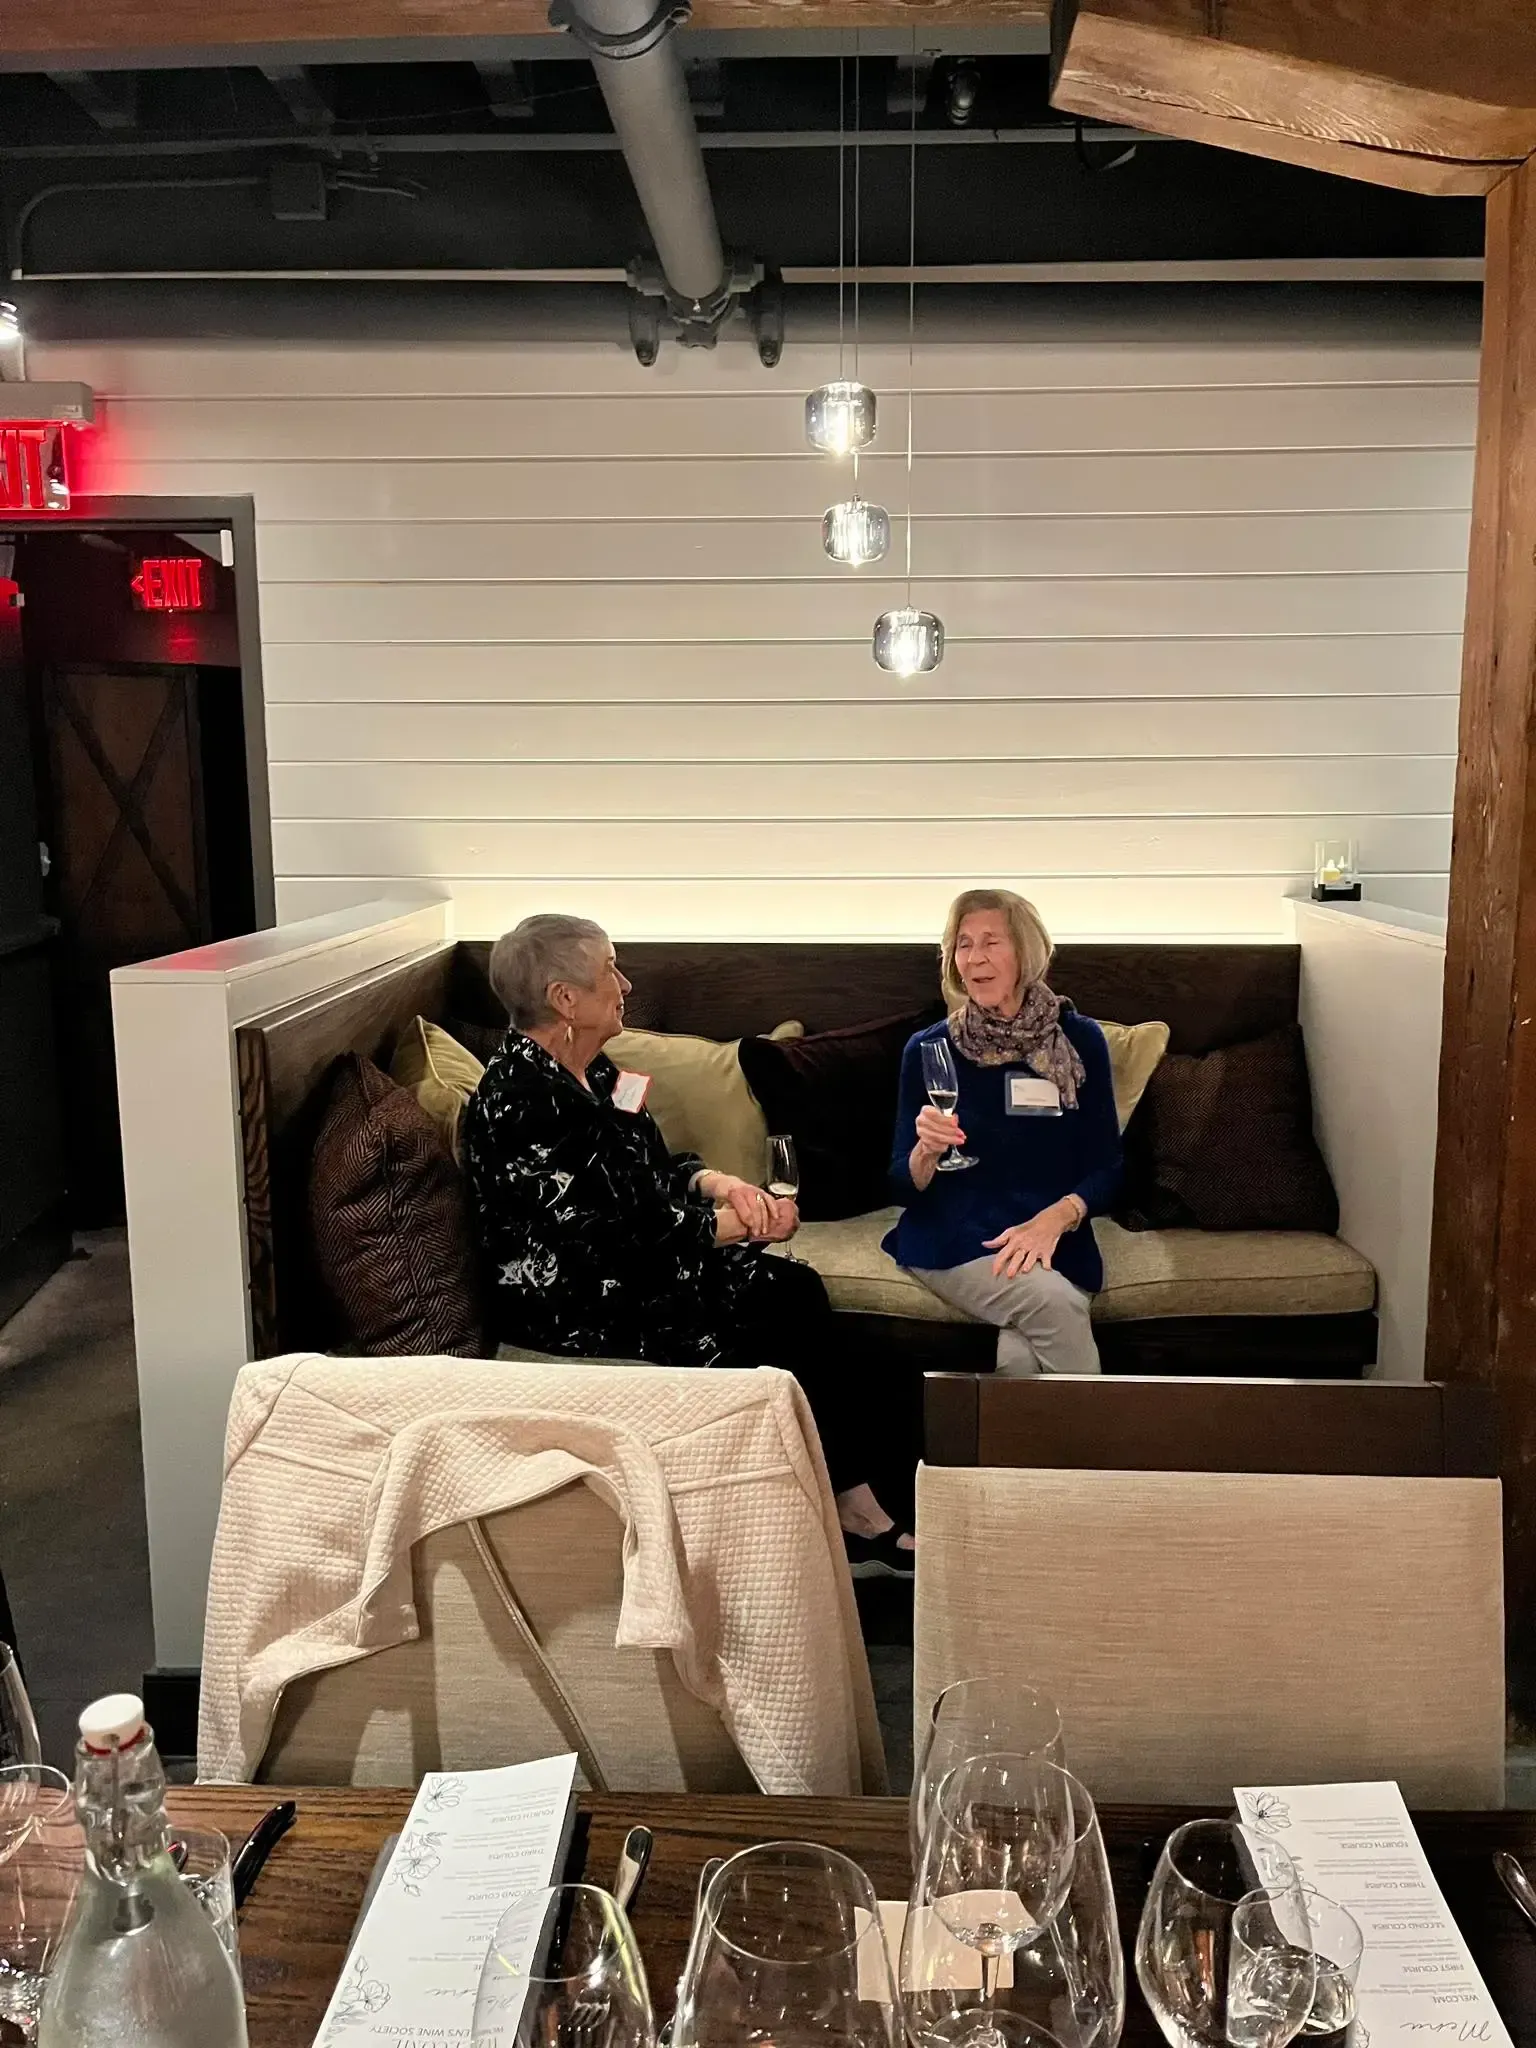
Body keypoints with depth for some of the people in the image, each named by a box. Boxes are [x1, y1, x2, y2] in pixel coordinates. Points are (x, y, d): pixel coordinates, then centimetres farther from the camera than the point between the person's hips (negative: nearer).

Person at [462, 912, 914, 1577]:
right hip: (573, 1304, -9)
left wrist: (715, 1182, -6)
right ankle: (852, 1521, 3)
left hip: (630, 1268, 9)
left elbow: (653, 1169, 16)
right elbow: (609, 1235, -24)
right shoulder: (518, 1099, -22)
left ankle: (856, 1508, -6)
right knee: (779, 1321, -14)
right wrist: (738, 1224, -16)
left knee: (798, 1290, -8)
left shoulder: (593, 1070, 8)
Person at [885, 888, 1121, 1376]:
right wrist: (926, 1150, -20)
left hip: (1053, 1244, 1)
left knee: (1021, 1356, -31)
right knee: (1052, 1301, -31)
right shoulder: (928, 1049, 1)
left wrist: (1054, 1218, -16)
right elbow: (904, 1186, 4)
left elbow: (1105, 1168, 3)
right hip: (954, 1239, 0)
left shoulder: (1079, 1039, 2)